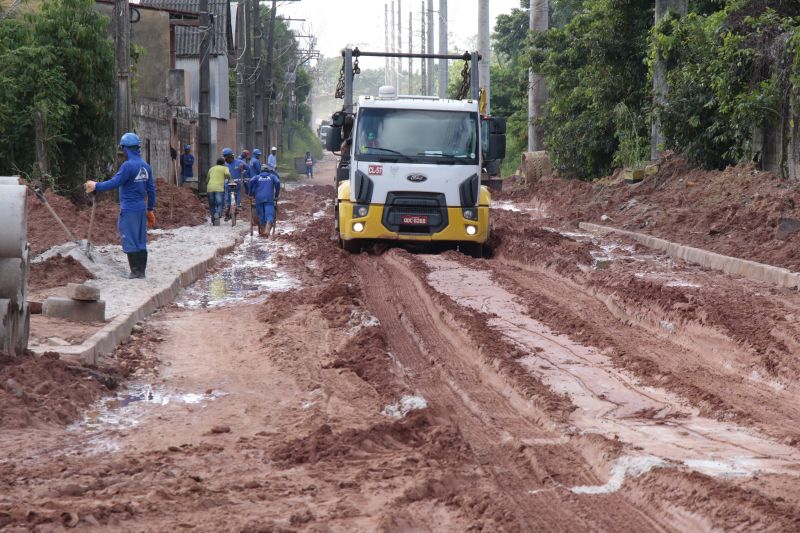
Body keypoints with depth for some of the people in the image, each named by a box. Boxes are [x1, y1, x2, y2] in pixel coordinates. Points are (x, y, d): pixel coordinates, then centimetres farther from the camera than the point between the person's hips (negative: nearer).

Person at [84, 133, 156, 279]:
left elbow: (114, 183, -17)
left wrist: (96, 186, -4)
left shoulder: (128, 166, -17)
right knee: (141, 242, 11)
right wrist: (151, 209, 19)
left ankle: (135, 272, -3)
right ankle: (141, 272, 13)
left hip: (129, 209, -7)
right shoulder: (146, 166, 8)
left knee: (130, 242, -2)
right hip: (142, 208, 8)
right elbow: (151, 189, 12)